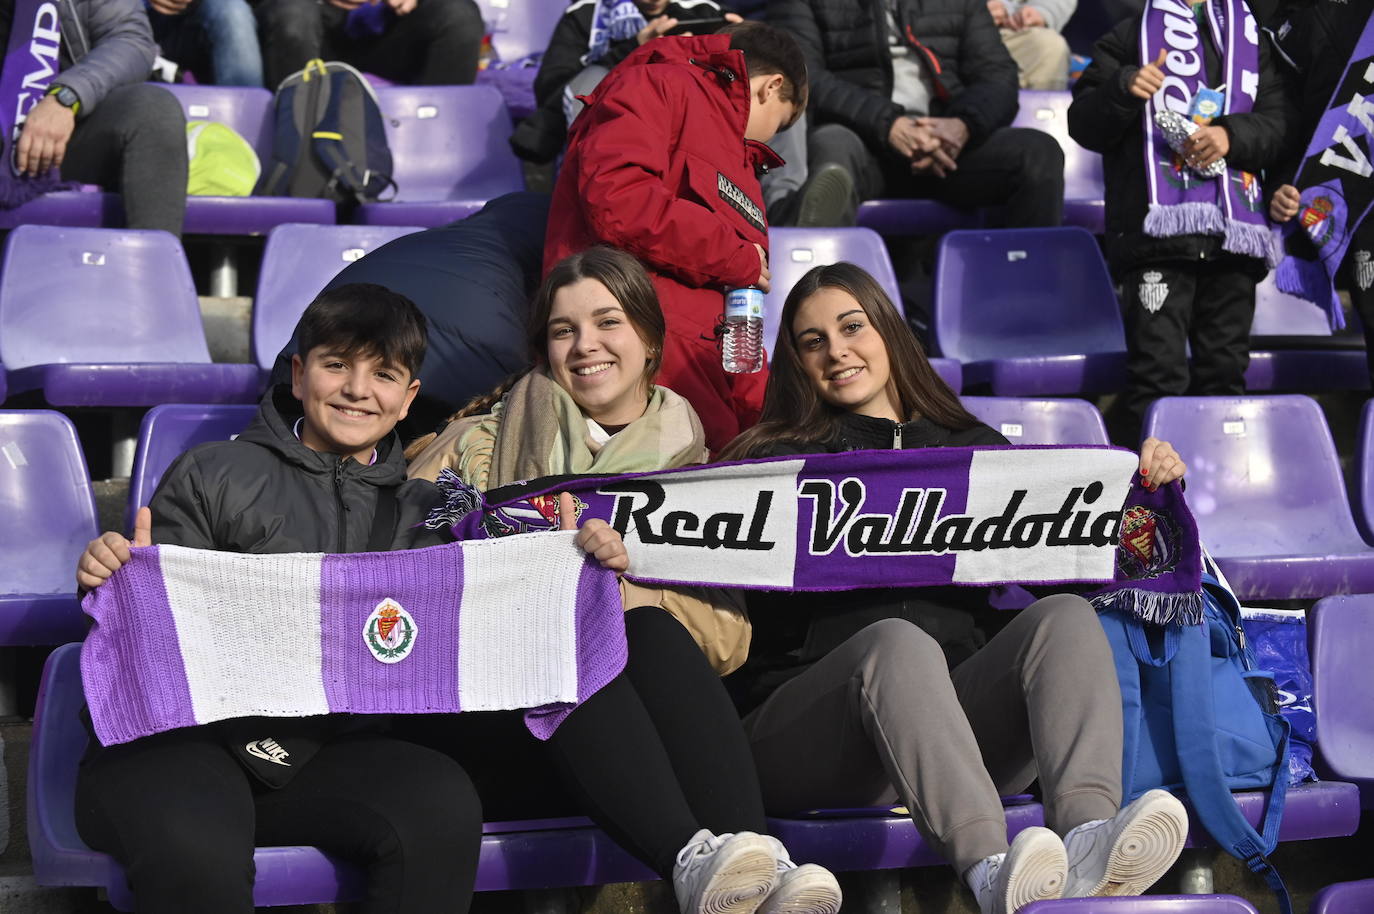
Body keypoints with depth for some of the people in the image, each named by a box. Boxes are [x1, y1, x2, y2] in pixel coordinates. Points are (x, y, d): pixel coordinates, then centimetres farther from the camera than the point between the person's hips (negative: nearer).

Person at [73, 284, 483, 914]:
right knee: (199, 857, -38)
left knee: (443, 803, -28)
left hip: (320, 752, 4)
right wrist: (116, 577, -20)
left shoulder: (418, 513, 17)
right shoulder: (213, 477, 4)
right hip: (176, 741, -4)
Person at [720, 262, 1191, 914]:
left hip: (960, 722, 3)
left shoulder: (973, 447, 28)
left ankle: (1088, 835, -52)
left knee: (1066, 617, -24)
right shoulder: (775, 463, 19)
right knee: (898, 640, -35)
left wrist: (1144, 483, 7)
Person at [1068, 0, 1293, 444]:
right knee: (1159, 374, -12)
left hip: (1233, 235, 4)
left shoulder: (1252, 39, 21)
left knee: (1226, 371, 6)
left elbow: (1278, 121, 12)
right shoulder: (1129, 36, 11)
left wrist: (1233, 135, -8)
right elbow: (1083, 124, 5)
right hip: (1158, 226, -4)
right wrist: (1123, 89, -15)